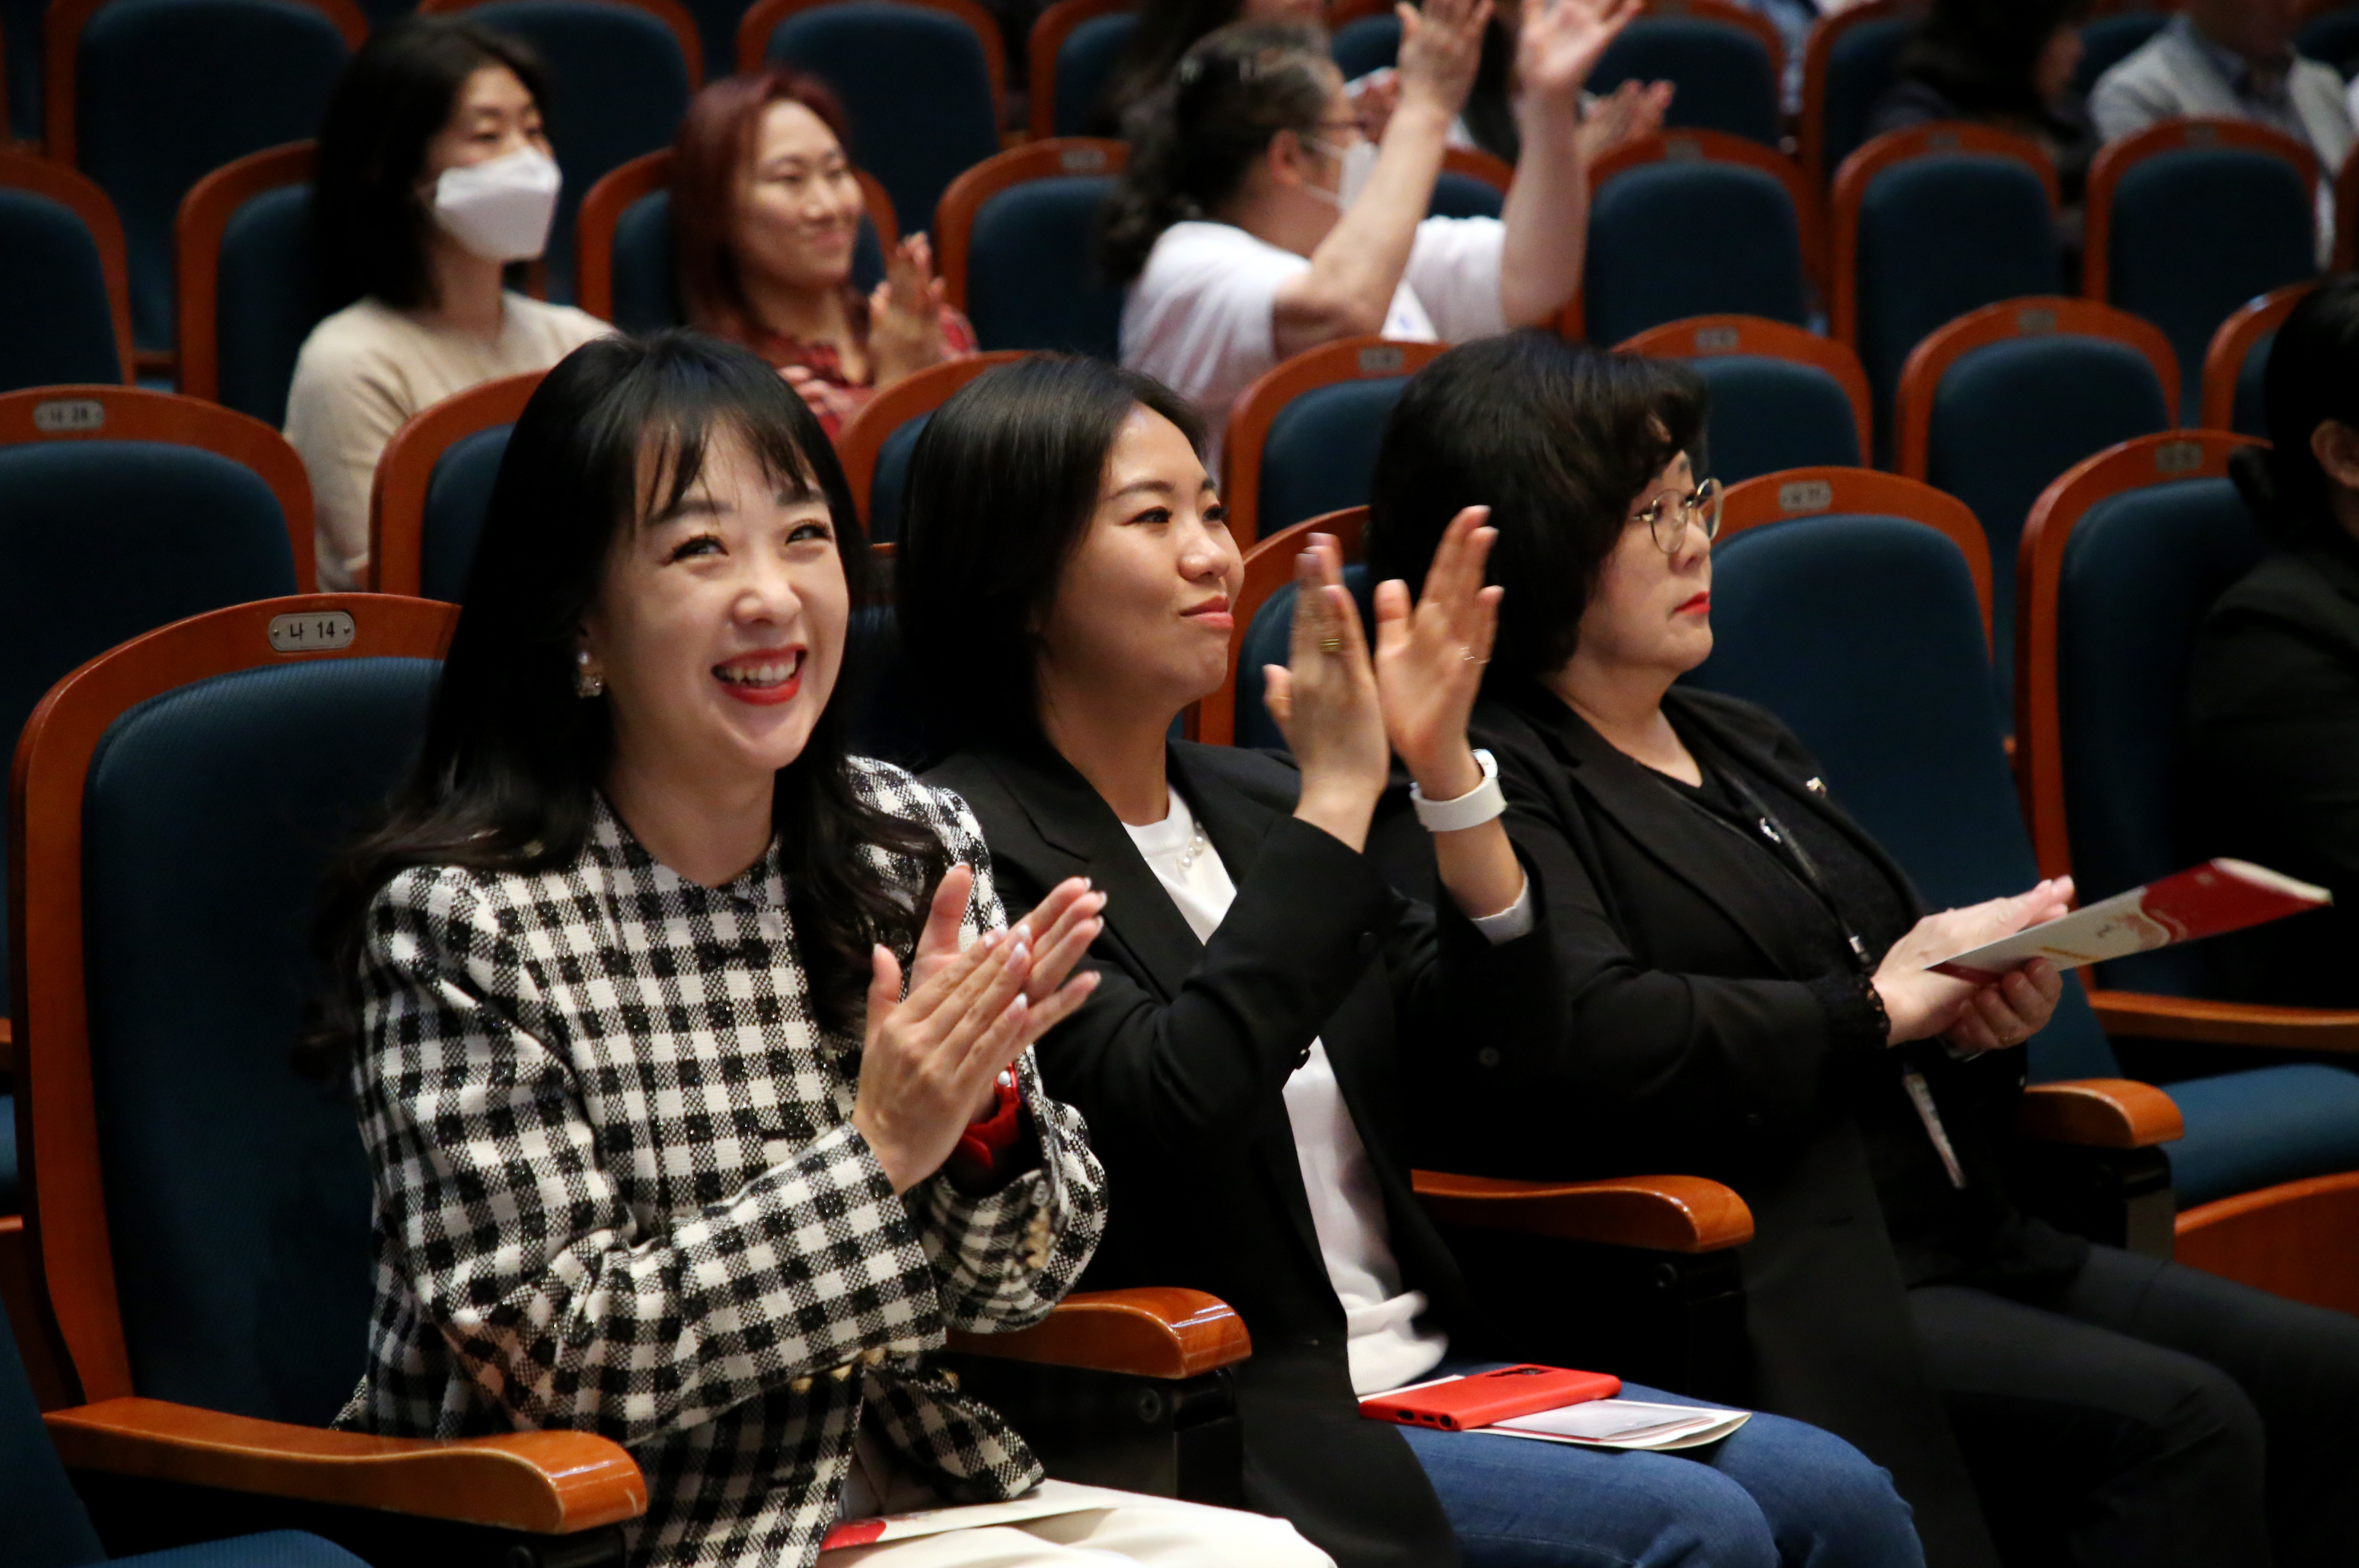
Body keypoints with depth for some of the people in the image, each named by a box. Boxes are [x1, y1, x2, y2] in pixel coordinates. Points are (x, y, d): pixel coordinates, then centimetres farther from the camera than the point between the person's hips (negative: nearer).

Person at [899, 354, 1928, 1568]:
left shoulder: (1244, 803, 15)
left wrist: (1446, 772, -1)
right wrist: (1336, 800, -19)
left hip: (1424, 1367, 8)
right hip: (1216, 1425, -8)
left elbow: (1492, 1067, 12)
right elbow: (1167, 1103, -24)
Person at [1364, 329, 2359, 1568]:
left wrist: (1983, 1009, 0)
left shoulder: (1743, 745, 23)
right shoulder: (1486, 788, -8)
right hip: (1775, 1298, -9)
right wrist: (1874, 1010, -12)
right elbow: (1585, 1034, -25)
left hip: (1961, 1243, 9)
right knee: (2176, 1430, -26)